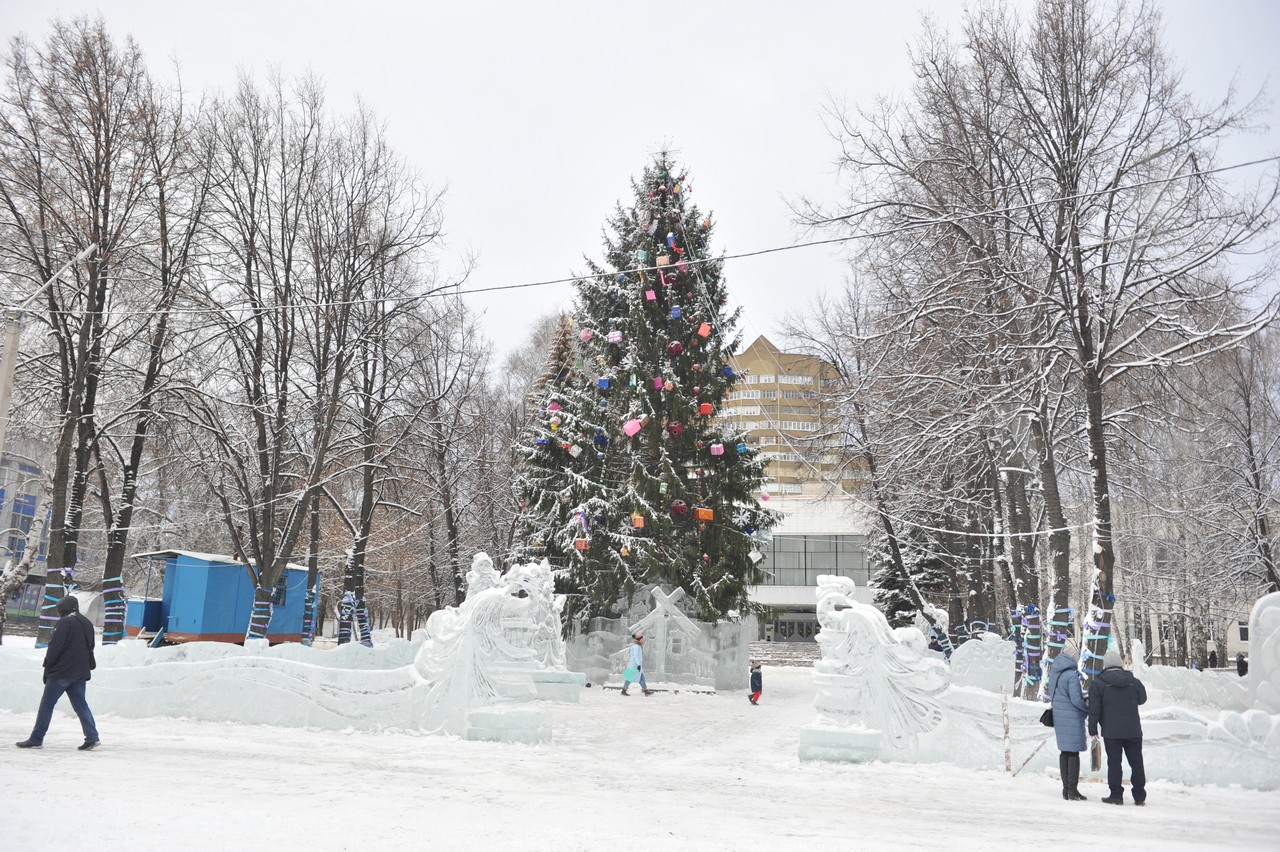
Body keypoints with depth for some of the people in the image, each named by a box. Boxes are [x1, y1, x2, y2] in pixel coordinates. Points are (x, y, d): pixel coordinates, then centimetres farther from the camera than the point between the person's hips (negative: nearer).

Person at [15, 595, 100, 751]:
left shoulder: (65, 622, -10)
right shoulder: (87, 624, 16)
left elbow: (55, 646, -15)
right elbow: (90, 648, 19)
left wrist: (47, 667, -6)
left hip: (61, 671, -7)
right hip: (80, 673, 7)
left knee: (47, 704, 3)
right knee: (80, 704, 7)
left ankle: (36, 739, 7)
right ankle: (92, 737, -2)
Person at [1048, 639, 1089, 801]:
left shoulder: (1054, 671, 6)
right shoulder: (1071, 675, -19)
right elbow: (1076, 700, -19)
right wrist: (1089, 709, -1)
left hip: (1058, 715, 7)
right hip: (1072, 717, -7)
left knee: (1064, 752, 14)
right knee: (1074, 753, 0)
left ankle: (1066, 789, 19)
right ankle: (1072, 791, 3)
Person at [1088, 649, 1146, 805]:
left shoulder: (1098, 683, -6)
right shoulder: (1134, 681, 2)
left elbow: (1094, 709, -6)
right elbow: (1142, 699, 21)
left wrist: (1093, 729, 0)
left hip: (1111, 732, -3)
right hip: (1134, 731, 3)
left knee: (1114, 763, 2)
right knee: (1136, 763, 11)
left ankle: (1116, 795, 1)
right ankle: (1140, 796, 15)